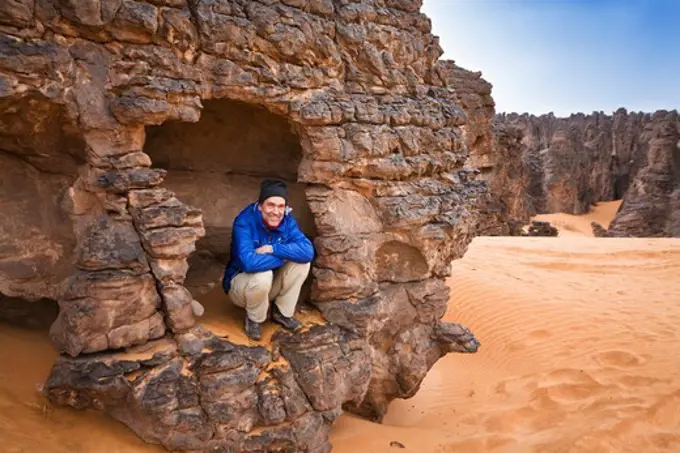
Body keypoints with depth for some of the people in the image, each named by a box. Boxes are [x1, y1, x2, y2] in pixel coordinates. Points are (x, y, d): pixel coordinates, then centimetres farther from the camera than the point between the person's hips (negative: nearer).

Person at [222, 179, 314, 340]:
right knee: (262, 275, -37)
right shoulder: (244, 221, -28)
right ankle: (254, 319, -5)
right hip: (240, 283, -5)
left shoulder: (287, 221, -13)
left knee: (302, 261, -17)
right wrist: (285, 256, -28)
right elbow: (249, 262, -43)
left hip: (270, 286, 5)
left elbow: (308, 251, -24)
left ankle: (282, 312, 0)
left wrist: (273, 249, -33)